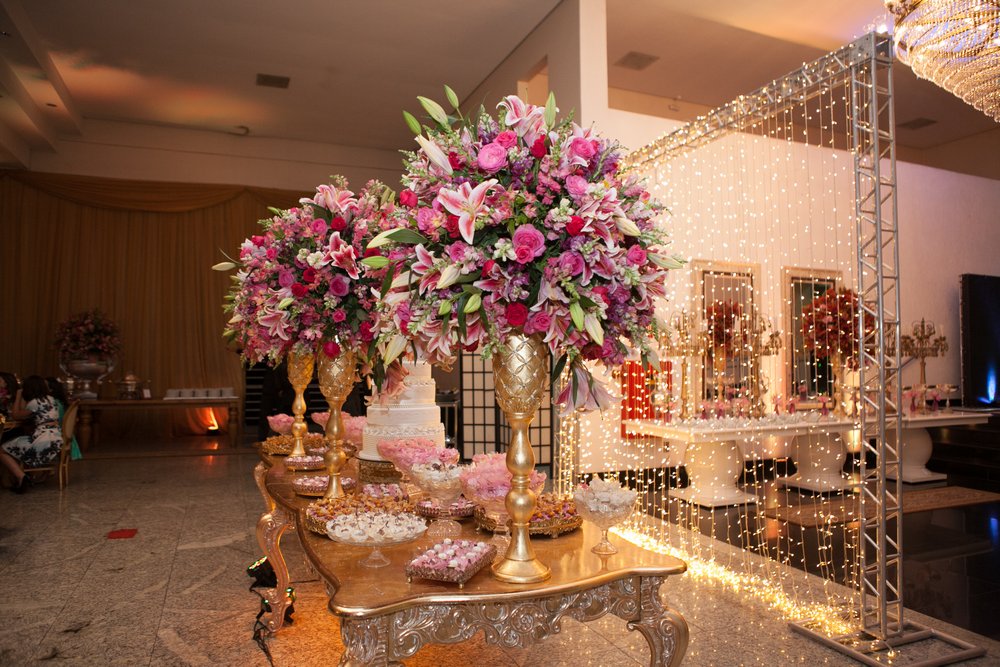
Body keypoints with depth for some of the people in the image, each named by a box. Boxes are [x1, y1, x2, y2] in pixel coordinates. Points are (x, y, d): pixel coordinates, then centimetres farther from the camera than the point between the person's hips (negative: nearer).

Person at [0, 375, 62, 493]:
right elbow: (25, 415, 22)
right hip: (56, 440, 9)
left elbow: (15, 415, 6)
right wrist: (23, 398, 21)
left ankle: (21, 477, -13)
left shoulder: (35, 403, -9)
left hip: (43, 441, -9)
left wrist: (19, 395, 13)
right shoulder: (50, 399, 15)